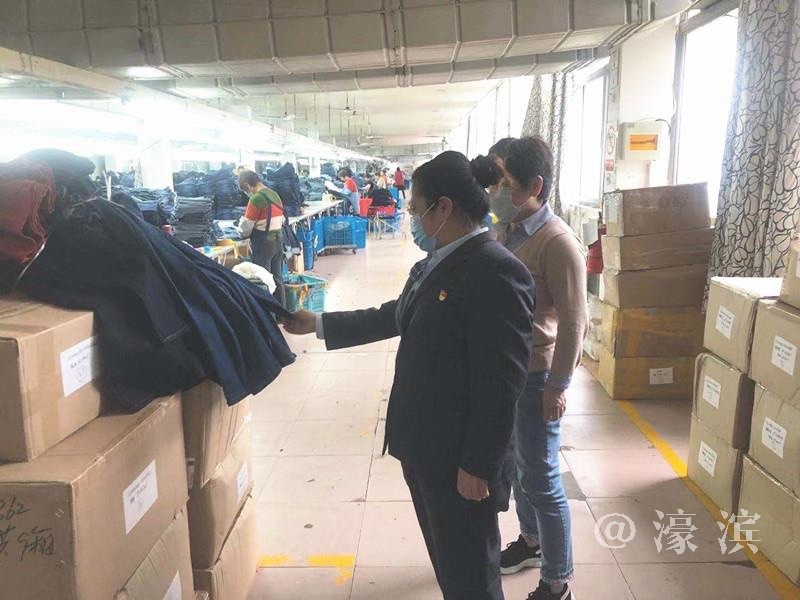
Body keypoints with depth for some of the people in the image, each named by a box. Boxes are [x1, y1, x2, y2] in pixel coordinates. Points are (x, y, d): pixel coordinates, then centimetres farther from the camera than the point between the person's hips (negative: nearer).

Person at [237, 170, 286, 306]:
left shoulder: (256, 199, -16)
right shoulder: (275, 194, 8)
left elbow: (246, 226, -11)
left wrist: (243, 234, 9)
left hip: (263, 243, -8)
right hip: (278, 240, 8)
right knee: (277, 279, 14)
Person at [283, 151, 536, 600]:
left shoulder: (497, 272, -23)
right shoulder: (437, 263, 7)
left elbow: (501, 384, -24)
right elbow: (393, 317, 19)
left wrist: (478, 466, -19)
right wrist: (317, 324, 19)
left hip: (460, 459, -9)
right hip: (422, 444, 9)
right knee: (447, 560, 26)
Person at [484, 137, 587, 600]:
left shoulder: (558, 243, -20)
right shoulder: (507, 232, 3)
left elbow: (574, 323, -19)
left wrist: (558, 387, -16)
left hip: (534, 376, -8)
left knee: (542, 480, 4)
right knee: (516, 465, 22)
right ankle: (531, 541, 45)